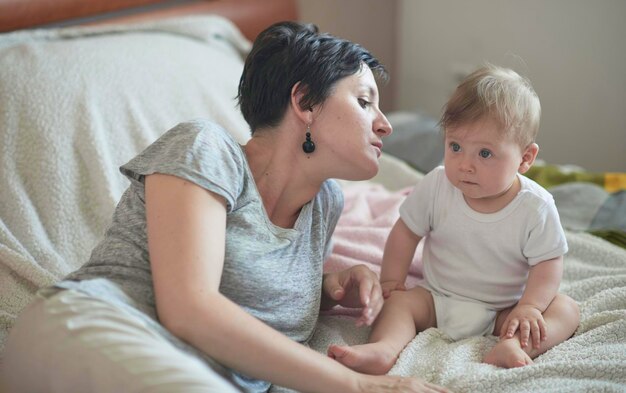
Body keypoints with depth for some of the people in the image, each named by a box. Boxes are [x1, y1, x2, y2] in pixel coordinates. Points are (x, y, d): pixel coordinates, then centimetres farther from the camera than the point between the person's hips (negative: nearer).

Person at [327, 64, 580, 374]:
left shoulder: (535, 207, -16)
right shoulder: (435, 187, -11)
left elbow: (547, 263, -11)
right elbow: (406, 232, 0)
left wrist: (528, 307, -25)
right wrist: (390, 282, -4)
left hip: (502, 311, -1)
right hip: (437, 301, 1)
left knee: (566, 309, -20)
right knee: (398, 301, -21)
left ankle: (512, 346, -46)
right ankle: (383, 349, -47)